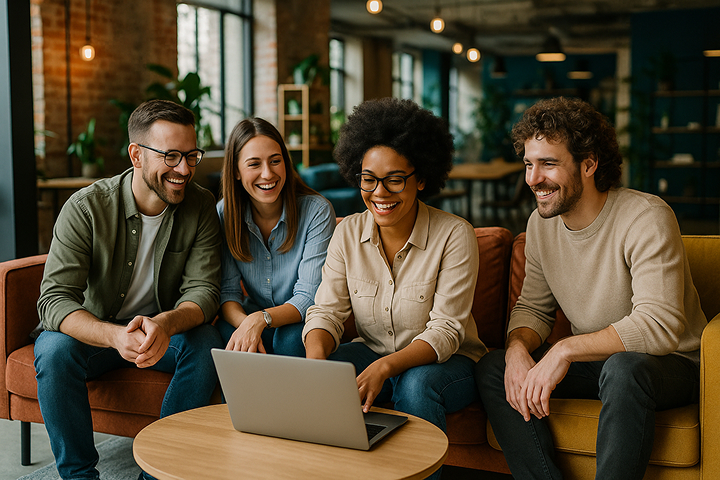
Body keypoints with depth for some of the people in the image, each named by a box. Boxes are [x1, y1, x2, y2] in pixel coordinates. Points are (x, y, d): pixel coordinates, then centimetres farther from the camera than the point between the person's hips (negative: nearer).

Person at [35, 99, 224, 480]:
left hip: (163, 333, 2)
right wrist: (115, 336, -46)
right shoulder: (86, 207, -19)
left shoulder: (201, 207, -11)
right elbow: (54, 299, -25)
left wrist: (165, 324, -42)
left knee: (207, 343, -28)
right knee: (53, 349, -31)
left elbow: (203, 290, -16)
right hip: (93, 331, -1)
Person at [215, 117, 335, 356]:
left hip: (299, 325, -1)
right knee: (223, 333, -32)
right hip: (249, 320, 2)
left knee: (291, 337, -36)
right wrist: (244, 323, -30)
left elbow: (309, 298, -19)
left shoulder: (317, 211, -15)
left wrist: (260, 319, -38)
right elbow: (227, 291, -6)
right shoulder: (224, 213, -5)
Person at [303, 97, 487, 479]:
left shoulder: (454, 236, -16)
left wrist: (386, 367, -38)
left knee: (416, 386, -35)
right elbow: (327, 311, -7)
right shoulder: (348, 233, -3)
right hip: (372, 352, 3)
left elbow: (445, 331, -21)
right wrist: (316, 357, -31)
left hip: (444, 362, -3)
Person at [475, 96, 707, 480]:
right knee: (491, 368, -11)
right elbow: (533, 307, 7)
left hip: (670, 365, -6)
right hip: (591, 362, 6)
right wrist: (518, 348, -16)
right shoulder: (541, 224, 0)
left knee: (624, 368, -39)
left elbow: (660, 325, -29)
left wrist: (567, 349, -32)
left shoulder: (646, 218, -21)